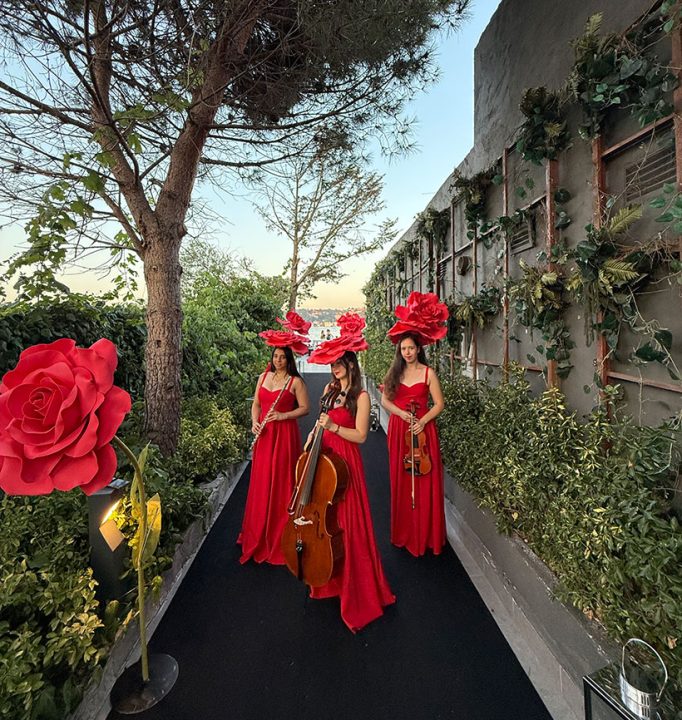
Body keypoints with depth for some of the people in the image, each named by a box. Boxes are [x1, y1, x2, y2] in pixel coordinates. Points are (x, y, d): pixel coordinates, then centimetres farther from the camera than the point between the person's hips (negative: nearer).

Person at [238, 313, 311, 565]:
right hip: (264, 435, 5)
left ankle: (280, 535, 19)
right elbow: (256, 403, 14)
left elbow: (304, 408, -6)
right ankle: (258, 533, 29)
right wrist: (254, 422, -3)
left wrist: (283, 416, -17)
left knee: (281, 483, 2)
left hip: (285, 435, -5)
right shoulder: (263, 377, 10)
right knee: (261, 483, 11)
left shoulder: (296, 381, -7)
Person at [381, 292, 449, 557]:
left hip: (422, 430, -3)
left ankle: (425, 536, 17)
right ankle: (403, 533, 24)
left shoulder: (428, 373, -3)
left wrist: (422, 421, -16)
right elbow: (384, 400, 6)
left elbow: (439, 404, -3)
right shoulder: (394, 372, 6)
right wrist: (401, 413, -10)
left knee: (424, 482, 2)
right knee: (399, 482, 9)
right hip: (398, 430, 3)